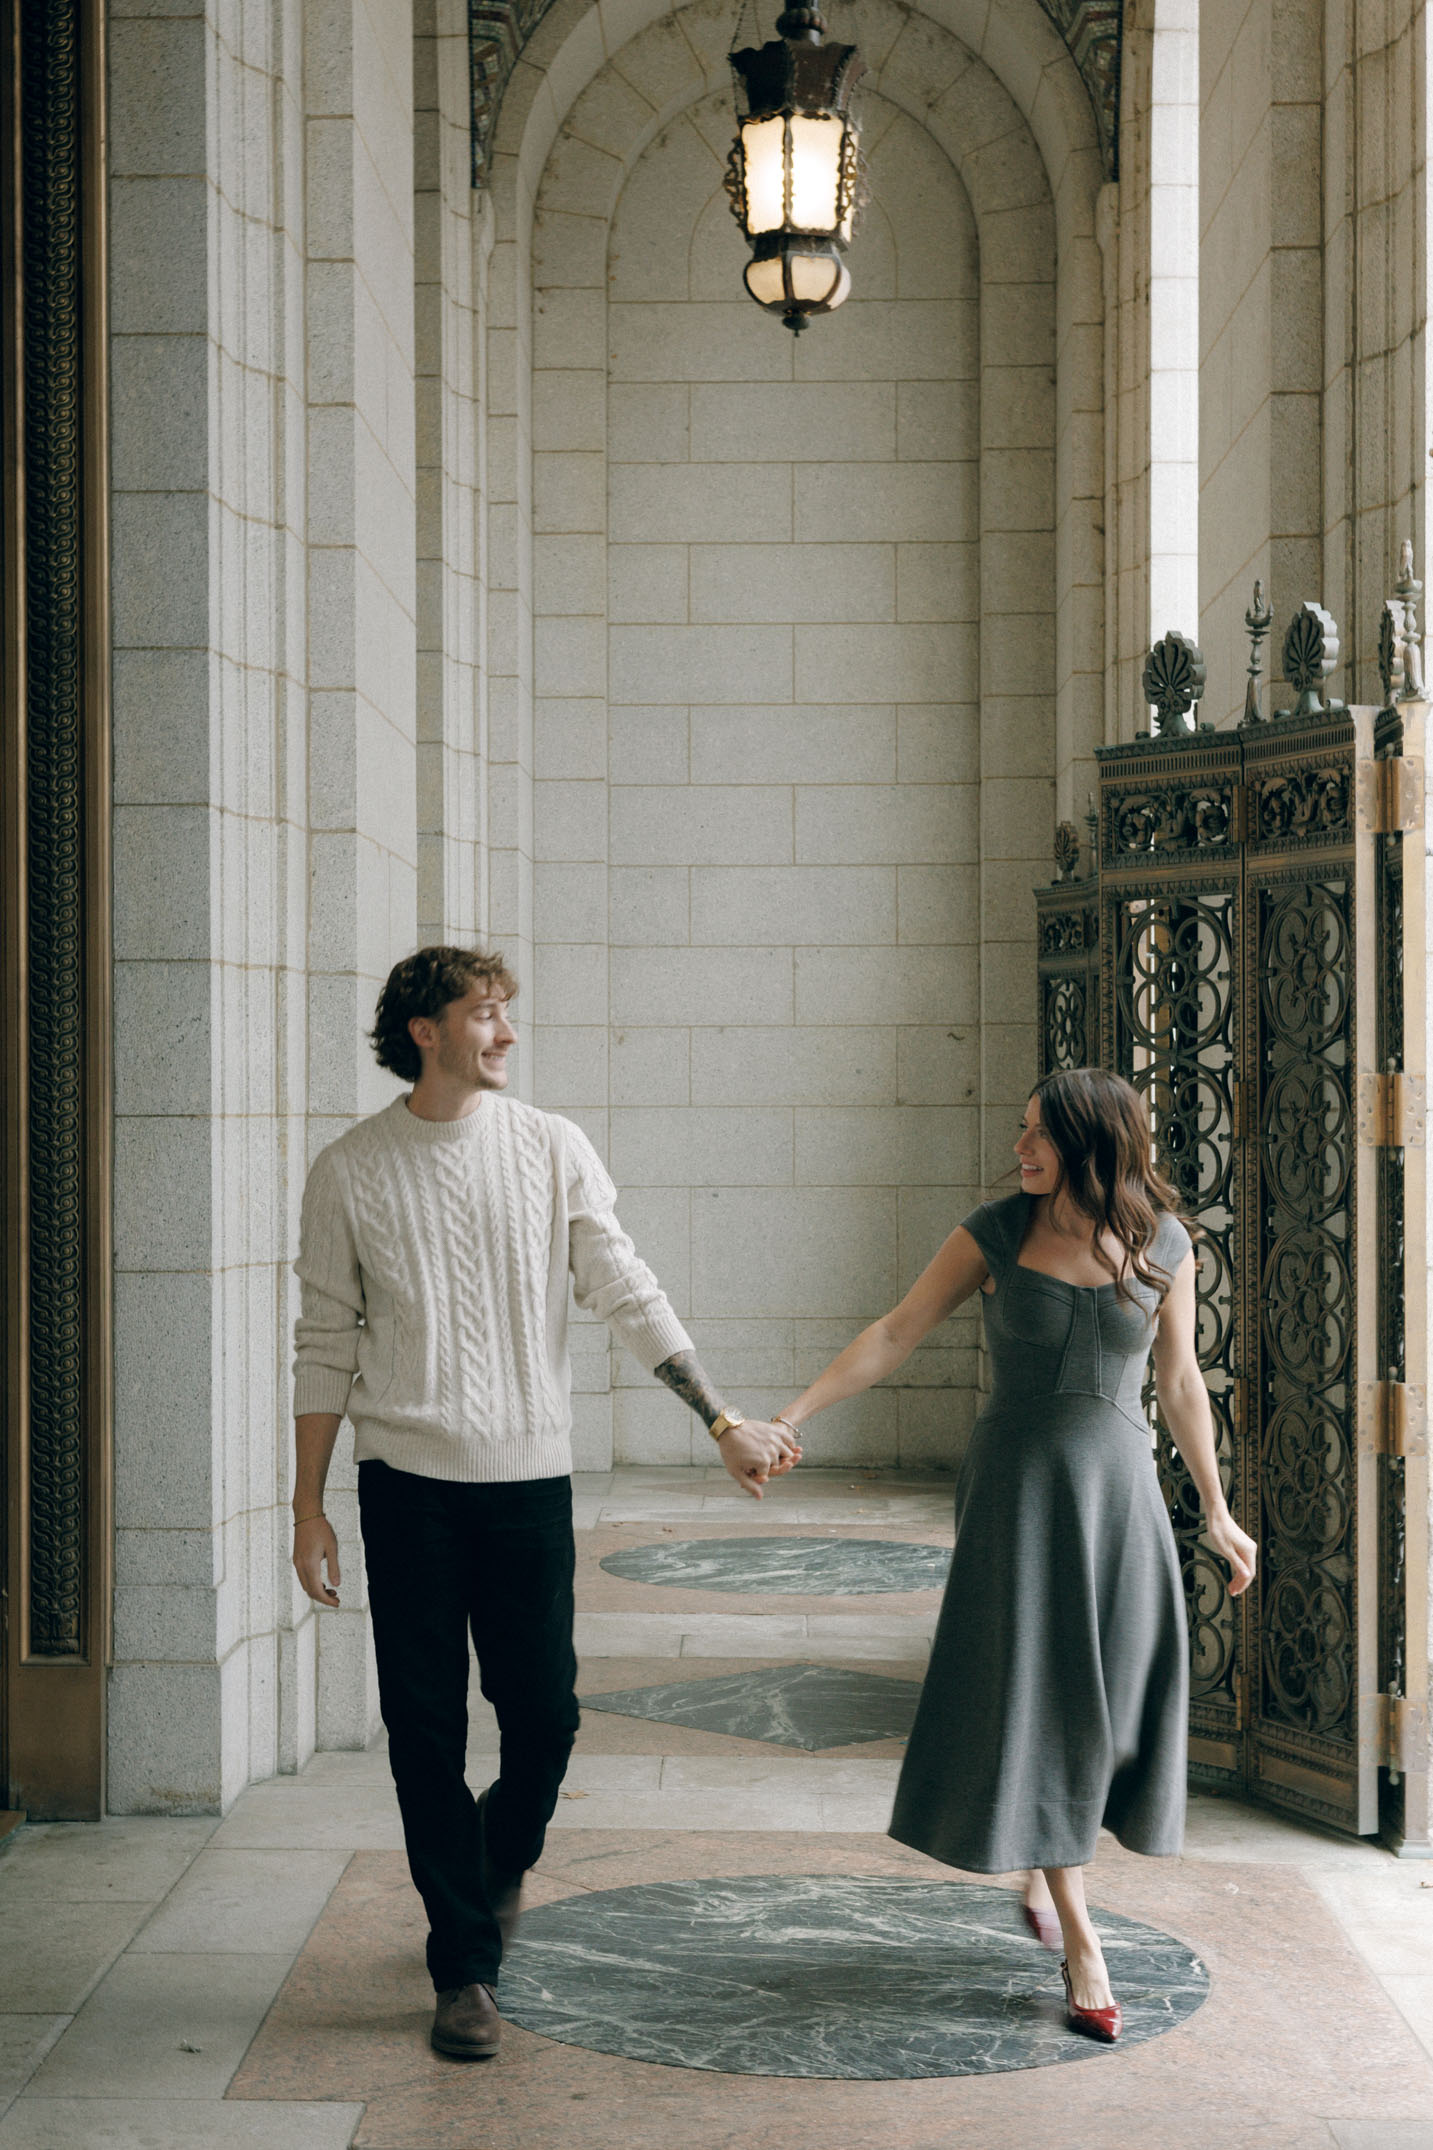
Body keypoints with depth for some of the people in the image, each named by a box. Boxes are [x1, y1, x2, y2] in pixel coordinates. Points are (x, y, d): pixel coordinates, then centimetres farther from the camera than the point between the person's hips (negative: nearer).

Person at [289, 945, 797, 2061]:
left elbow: (628, 1295, 2)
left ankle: (500, 1867, 34)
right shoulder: (350, 1171, 0)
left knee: (544, 1714, 2)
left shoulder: (553, 1149, 1)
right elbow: (326, 1345, 4)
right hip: (407, 1480, -1)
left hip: (529, 1476, 1)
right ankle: (465, 1966, 14)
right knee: (425, 1729, 2)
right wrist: (308, 1508, 3)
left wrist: (726, 1421, -4)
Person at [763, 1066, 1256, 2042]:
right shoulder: (997, 1231, -6)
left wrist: (1216, 1512, 13)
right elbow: (895, 1333, -4)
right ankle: (1081, 1945, 3)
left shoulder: (1163, 1245, -1)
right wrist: (791, 1417, -11)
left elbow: (1180, 1382, 8)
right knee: (1033, 1699, -4)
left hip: (1117, 1487, 2)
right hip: (1015, 1486, -2)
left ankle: (1047, 1873, 31)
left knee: (1114, 1702, 4)